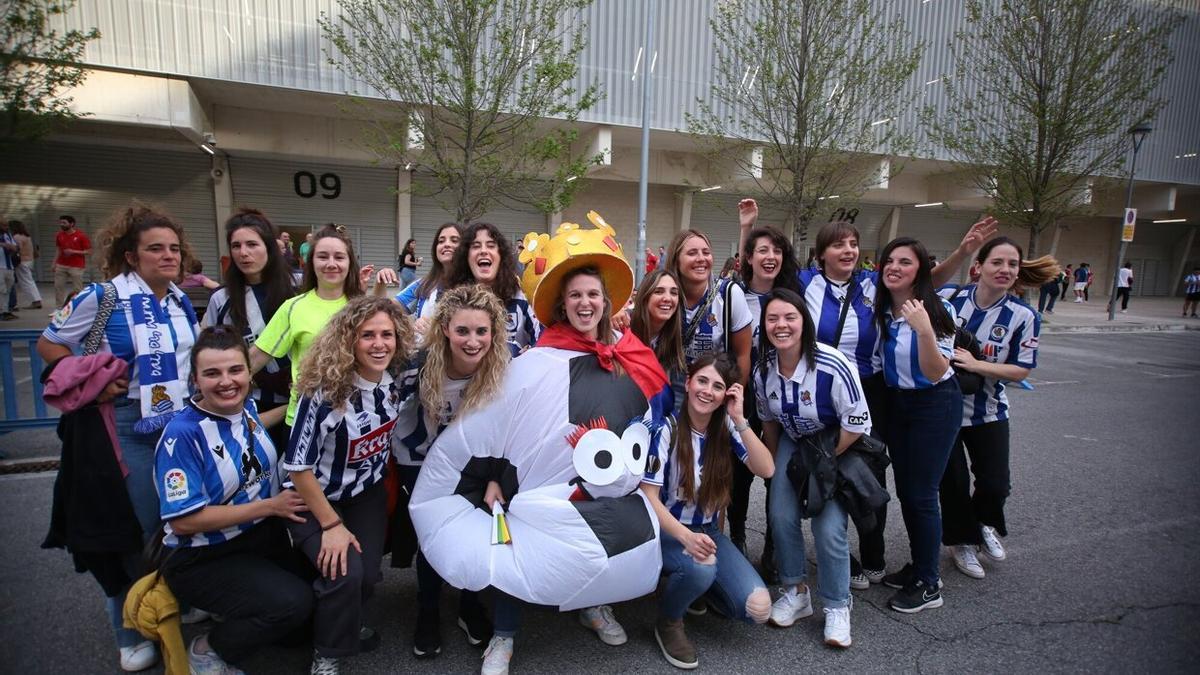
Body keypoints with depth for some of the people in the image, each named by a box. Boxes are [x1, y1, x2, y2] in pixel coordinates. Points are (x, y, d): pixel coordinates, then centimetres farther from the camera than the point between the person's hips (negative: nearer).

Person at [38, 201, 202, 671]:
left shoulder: (182, 299, 6)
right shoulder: (103, 297, -12)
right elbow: (48, 344, -5)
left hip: (184, 425, 6)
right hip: (131, 431, -5)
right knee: (136, 533, 5)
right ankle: (132, 636, 25)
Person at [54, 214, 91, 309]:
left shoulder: (81, 236, -8)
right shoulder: (59, 235, 8)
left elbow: (89, 251, -7)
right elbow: (59, 251, 17)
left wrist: (73, 251, -17)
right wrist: (54, 263, 11)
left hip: (76, 267, -5)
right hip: (61, 266, 5)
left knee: (78, 289, -4)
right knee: (58, 286, 4)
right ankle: (58, 308, 11)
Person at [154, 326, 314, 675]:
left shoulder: (249, 409, -1)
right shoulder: (182, 434, -22)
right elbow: (184, 521, -23)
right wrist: (270, 506, -19)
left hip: (264, 538, 7)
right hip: (203, 560, -7)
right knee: (292, 603, -25)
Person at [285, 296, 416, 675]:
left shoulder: (400, 379, -15)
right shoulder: (324, 391, -29)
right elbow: (298, 466, -21)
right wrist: (331, 525, -18)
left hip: (367, 493, 5)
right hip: (313, 497, -4)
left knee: (368, 574, -3)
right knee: (344, 571, -21)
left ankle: (343, 623, 32)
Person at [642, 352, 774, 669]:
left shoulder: (726, 427, -4)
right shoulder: (665, 427, -18)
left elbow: (766, 470, -16)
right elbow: (649, 497, -20)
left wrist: (740, 420, -25)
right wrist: (685, 536, -36)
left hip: (708, 531, 4)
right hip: (666, 532, -4)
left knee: (758, 609, -12)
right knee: (701, 566, -36)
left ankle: (701, 583, 18)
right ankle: (668, 624, -3)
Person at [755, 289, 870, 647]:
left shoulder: (832, 366, -31)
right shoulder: (763, 370, -14)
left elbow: (857, 425, -22)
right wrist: (775, 465, 6)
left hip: (838, 446, -4)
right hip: (793, 442, 5)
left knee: (829, 528, -13)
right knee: (781, 516, -5)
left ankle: (837, 607, 11)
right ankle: (796, 592, 18)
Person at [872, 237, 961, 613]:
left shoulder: (937, 310, -18)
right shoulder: (880, 307, -3)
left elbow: (935, 373, -21)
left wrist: (924, 330, -33)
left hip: (934, 405, -6)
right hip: (895, 402, 6)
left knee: (920, 494, -2)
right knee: (904, 490, 14)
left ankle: (928, 584, 15)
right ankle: (918, 566, 32)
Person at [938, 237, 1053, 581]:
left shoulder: (1023, 317, -10)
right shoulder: (950, 297, -12)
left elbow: (1021, 371, -11)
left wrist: (976, 365, -24)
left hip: (987, 411, 1)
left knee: (995, 484, 4)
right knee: (953, 482, 6)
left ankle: (985, 524, 39)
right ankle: (962, 540, 33)